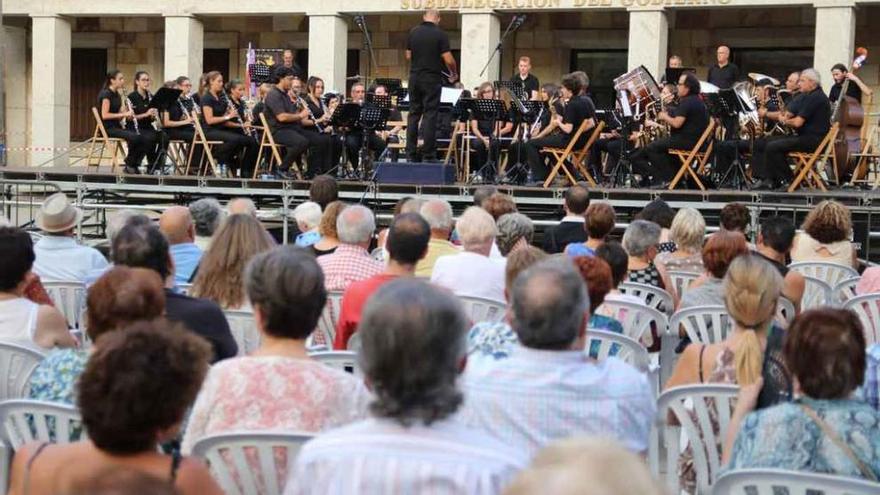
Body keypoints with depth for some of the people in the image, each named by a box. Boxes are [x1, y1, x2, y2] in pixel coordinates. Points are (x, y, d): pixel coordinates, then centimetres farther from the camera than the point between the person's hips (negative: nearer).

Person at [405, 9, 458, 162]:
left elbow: (408, 56, 10)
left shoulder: (413, 33, 5)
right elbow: (448, 60, -11)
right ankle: (428, 154, -4)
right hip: (432, 79, -4)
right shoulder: (440, 34, -9)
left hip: (415, 77, 4)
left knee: (413, 114, 9)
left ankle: (411, 154, 8)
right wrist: (454, 74, 6)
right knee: (430, 115, -2)